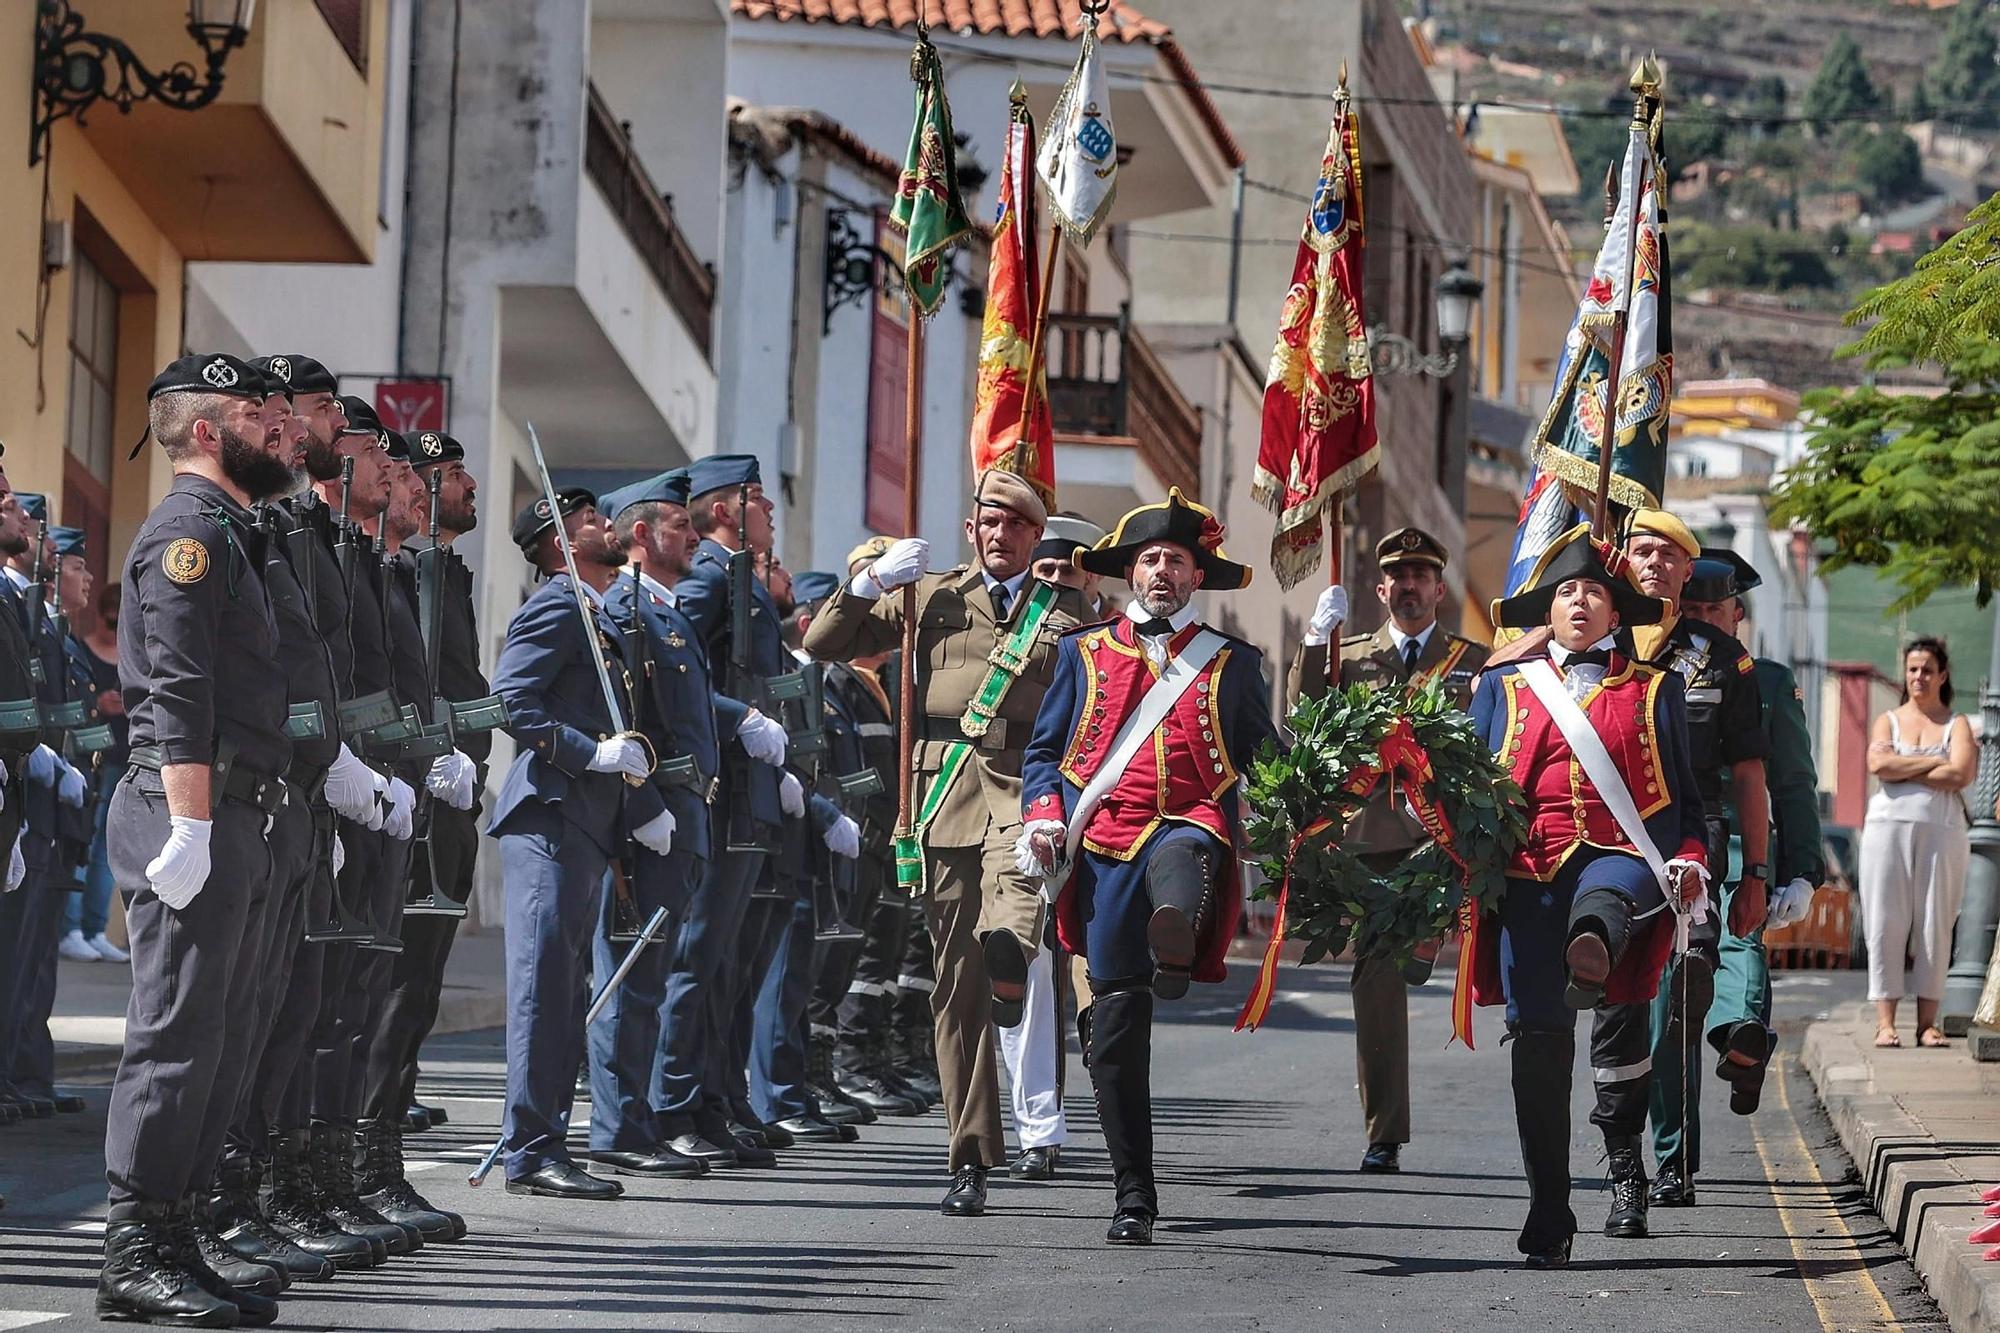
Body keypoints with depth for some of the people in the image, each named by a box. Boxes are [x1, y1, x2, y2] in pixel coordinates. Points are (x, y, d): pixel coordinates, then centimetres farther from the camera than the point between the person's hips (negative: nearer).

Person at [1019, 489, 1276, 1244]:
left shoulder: (1231, 662, 12)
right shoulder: (1085, 653, 14)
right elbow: (1044, 750, 16)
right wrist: (1042, 818, -3)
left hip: (1192, 823, 0)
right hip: (1105, 846, 0)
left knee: (1180, 863, -41)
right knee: (1116, 1023, -1)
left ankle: (1175, 947, -69)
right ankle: (1133, 1194, 6)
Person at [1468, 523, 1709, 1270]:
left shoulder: (1652, 687, 16)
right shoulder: (1506, 686, 18)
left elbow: (1682, 786, 16)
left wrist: (1689, 857, -1)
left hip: (1620, 853, 1)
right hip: (1529, 865, 0)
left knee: (1601, 904, -39)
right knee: (1537, 1036, -7)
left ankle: (1592, 957, -73)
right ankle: (1548, 1222, -3)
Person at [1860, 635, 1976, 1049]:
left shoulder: (1956, 725, 10)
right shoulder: (1888, 721, 14)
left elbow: (1959, 775, -8)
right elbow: (1877, 764, -6)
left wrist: (1902, 771, -5)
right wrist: (1933, 763, -6)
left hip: (1941, 830, 0)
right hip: (1889, 827, 0)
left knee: (1935, 924, -1)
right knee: (1886, 923, -5)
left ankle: (1928, 1022, 2)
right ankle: (1885, 1021, -4)